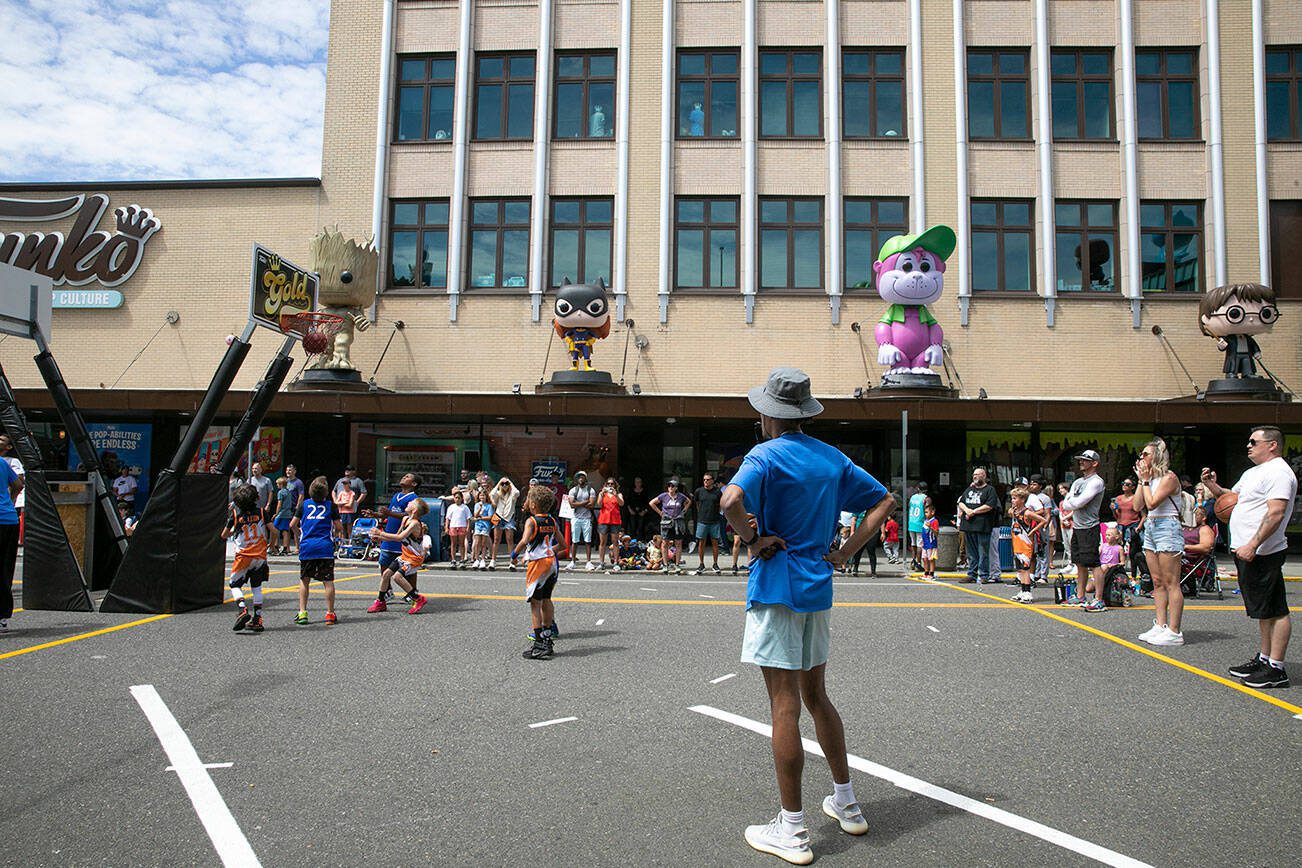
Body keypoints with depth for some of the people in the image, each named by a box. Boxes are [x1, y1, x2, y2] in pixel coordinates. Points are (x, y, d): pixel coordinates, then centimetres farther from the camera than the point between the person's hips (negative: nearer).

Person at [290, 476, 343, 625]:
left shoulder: (304, 504, 7)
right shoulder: (330, 505, 2)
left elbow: (292, 525, 9)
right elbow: (339, 527, 3)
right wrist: (334, 534, 24)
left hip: (306, 547, 2)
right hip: (325, 547, -2)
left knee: (304, 580, 14)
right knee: (328, 581, 2)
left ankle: (302, 613, 10)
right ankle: (330, 613, 2)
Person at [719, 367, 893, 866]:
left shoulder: (766, 456, -11)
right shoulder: (833, 459, 9)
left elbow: (731, 501, -30)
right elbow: (884, 501, 15)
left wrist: (753, 541, -14)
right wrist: (847, 551, 9)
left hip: (776, 587, -7)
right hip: (818, 588, 7)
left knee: (785, 707, -2)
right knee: (815, 697, 21)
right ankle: (846, 803, 32)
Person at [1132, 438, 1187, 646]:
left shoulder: (1169, 477, -10)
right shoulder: (1151, 478, 14)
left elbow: (1151, 503, -18)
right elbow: (1137, 506, 9)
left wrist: (1146, 480, -9)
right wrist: (1141, 480, 8)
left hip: (1167, 529, -9)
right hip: (1150, 529, 9)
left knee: (1171, 583, -8)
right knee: (1157, 582, 9)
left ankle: (1174, 631, -7)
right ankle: (1160, 626, 13)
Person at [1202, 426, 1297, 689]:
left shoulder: (1278, 472, -13)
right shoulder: (1253, 472, 19)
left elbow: (1276, 513, -23)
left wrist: (1253, 545, -27)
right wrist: (1212, 486, 9)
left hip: (1261, 553, -10)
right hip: (1246, 550, 11)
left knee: (1274, 610, -5)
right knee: (1264, 610, 17)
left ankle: (1276, 669, -1)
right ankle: (1264, 659, 27)